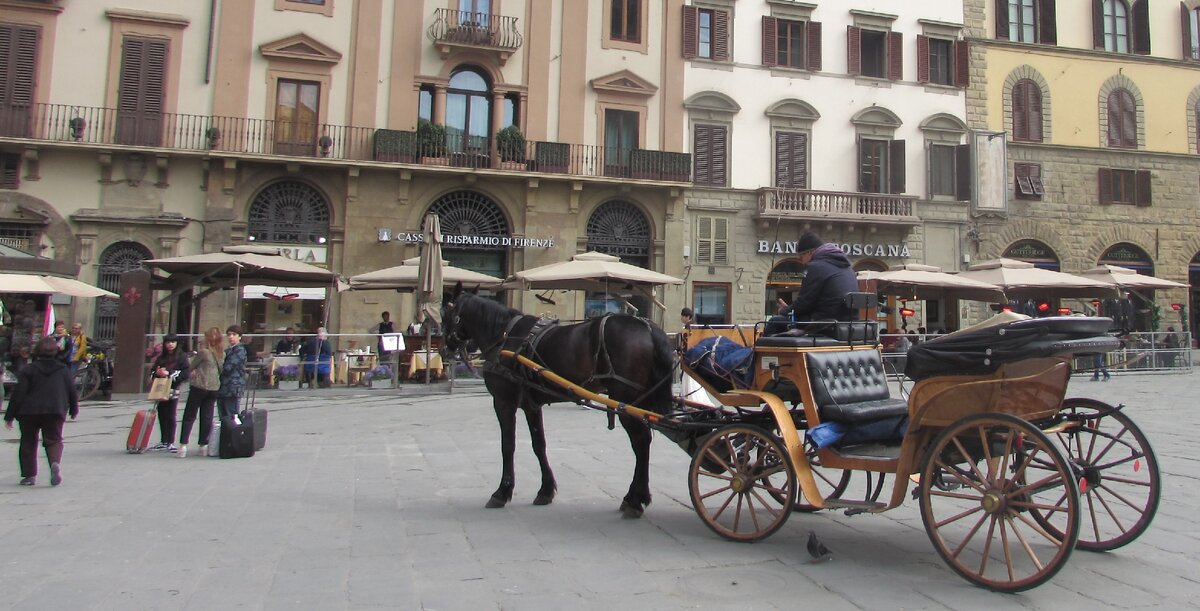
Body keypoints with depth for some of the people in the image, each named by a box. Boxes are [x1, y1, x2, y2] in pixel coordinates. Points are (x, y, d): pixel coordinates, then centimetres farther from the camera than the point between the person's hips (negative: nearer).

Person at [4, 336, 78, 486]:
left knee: (28, 443, 13)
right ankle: (55, 463, -22)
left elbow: (18, 394, -6)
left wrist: (9, 416, -1)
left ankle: (29, 474, 10)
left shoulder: (28, 370, -2)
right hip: (55, 412, 1)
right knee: (54, 440, 8)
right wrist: (74, 410, 25)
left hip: (29, 412, -1)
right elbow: (72, 392, 10)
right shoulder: (64, 370, 6)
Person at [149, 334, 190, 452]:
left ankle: (170, 443, 1)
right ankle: (163, 442, 16)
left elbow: (186, 372, -10)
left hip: (173, 390, -5)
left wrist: (169, 373, -16)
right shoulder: (161, 357, 15)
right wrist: (157, 372, -6)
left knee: (171, 417, -5)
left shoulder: (182, 356, 0)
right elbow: (152, 371, 16)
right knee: (162, 417, 7)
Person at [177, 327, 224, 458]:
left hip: (199, 386, -5)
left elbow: (191, 366, -1)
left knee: (189, 417, 4)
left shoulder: (203, 351, -11)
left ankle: (183, 445, -1)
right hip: (214, 388, 5)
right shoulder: (222, 354, 5)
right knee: (207, 417, 10)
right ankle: (203, 445, 12)